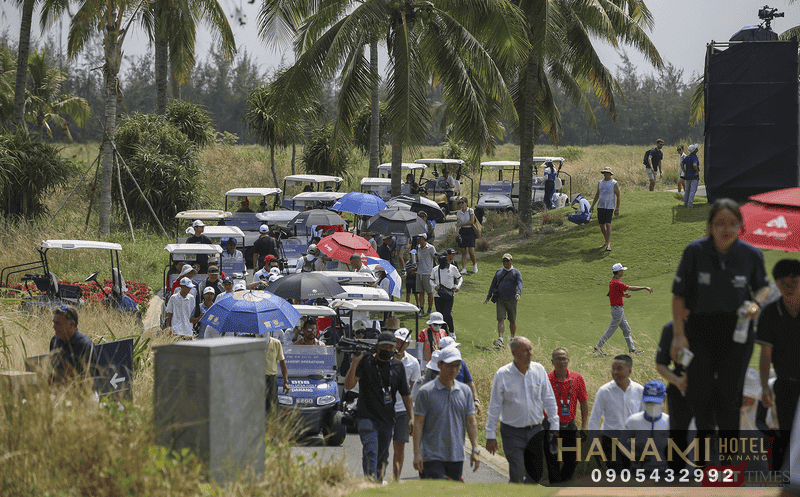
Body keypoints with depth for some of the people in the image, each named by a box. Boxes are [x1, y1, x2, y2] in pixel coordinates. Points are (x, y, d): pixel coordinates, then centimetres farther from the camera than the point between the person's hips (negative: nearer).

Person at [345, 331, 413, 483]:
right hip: (367, 418, -4)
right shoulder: (365, 362, -3)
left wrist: (412, 417, 5)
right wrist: (355, 363, -22)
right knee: (370, 453, -19)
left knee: (382, 457, 9)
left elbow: (406, 394, 14)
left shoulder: (398, 366, 9)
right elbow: (348, 385, -11)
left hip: (387, 419, 4)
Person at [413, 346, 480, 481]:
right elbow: (418, 423, -4)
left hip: (456, 455, 4)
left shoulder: (465, 391, 9)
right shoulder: (426, 391, -4)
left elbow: (471, 421, 11)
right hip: (432, 455, -4)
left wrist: (475, 449, 4)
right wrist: (417, 453, -10)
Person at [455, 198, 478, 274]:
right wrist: (458, 233, -15)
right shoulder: (459, 212, 7)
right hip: (462, 232, 3)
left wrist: (461, 224, -12)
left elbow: (471, 222, -12)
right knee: (463, 252, -3)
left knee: (471, 252, -8)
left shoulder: (470, 211, -3)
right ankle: (464, 269, -6)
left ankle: (474, 264, 20)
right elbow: (458, 223, 0)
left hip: (470, 231, -3)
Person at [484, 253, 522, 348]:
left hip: (511, 300, -2)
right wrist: (488, 297, 15)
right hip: (500, 299, 2)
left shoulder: (516, 272, 2)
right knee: (500, 319, -12)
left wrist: (518, 293, -32)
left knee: (512, 321, 7)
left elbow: (519, 283, -13)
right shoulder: (499, 271, 15)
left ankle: (513, 339, 24)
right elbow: (493, 284, 19)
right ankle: (500, 340, -21)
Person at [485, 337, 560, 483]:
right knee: (517, 477, -9)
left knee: (534, 476, 5)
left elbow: (549, 400, 7)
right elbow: (494, 407, -3)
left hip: (535, 431, 3)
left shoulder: (539, 370, 0)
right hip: (512, 432, -3)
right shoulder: (502, 375, -9)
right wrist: (491, 435, -3)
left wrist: (554, 427, 5)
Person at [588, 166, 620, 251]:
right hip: (600, 206, 5)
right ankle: (606, 241, 24)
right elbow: (597, 195, 21)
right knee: (601, 225, 6)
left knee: (608, 224, -16)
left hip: (610, 207, -5)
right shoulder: (600, 183, 11)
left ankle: (608, 244, -17)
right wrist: (592, 206, 18)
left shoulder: (614, 183, -3)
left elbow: (618, 196, -2)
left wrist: (617, 209, -7)